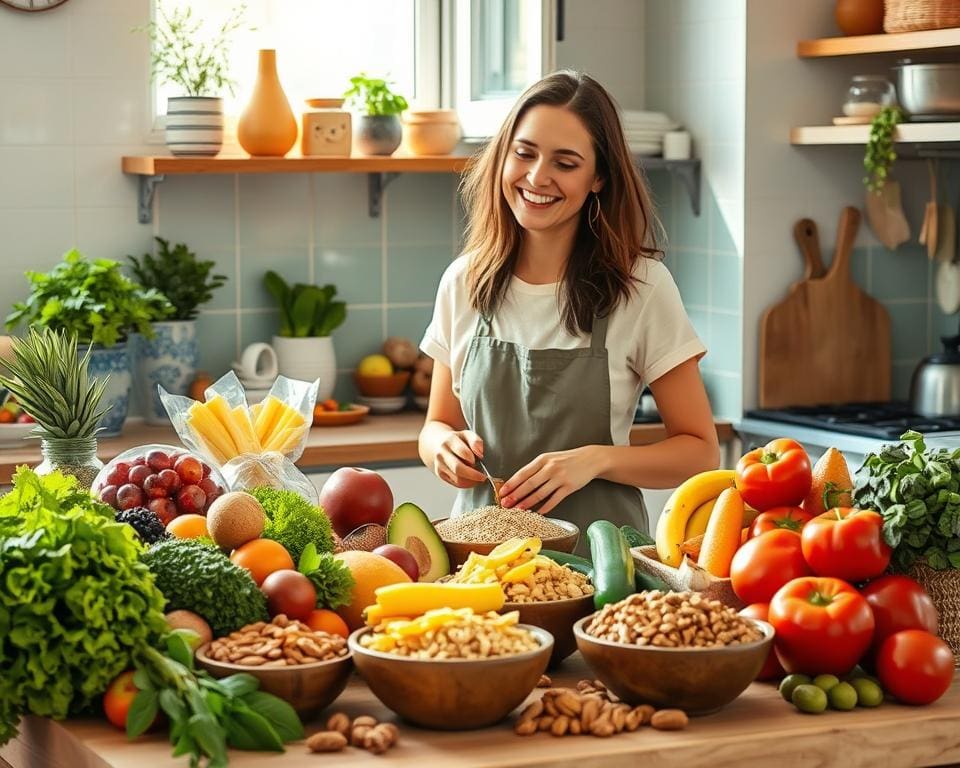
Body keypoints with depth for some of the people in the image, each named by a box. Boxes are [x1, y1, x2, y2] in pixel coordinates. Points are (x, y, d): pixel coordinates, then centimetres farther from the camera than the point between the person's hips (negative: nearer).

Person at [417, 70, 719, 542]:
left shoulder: (642, 285, -4)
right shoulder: (464, 282, 6)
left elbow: (699, 451, 0)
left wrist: (596, 459, -16)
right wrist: (443, 446, -6)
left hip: (598, 556, -5)